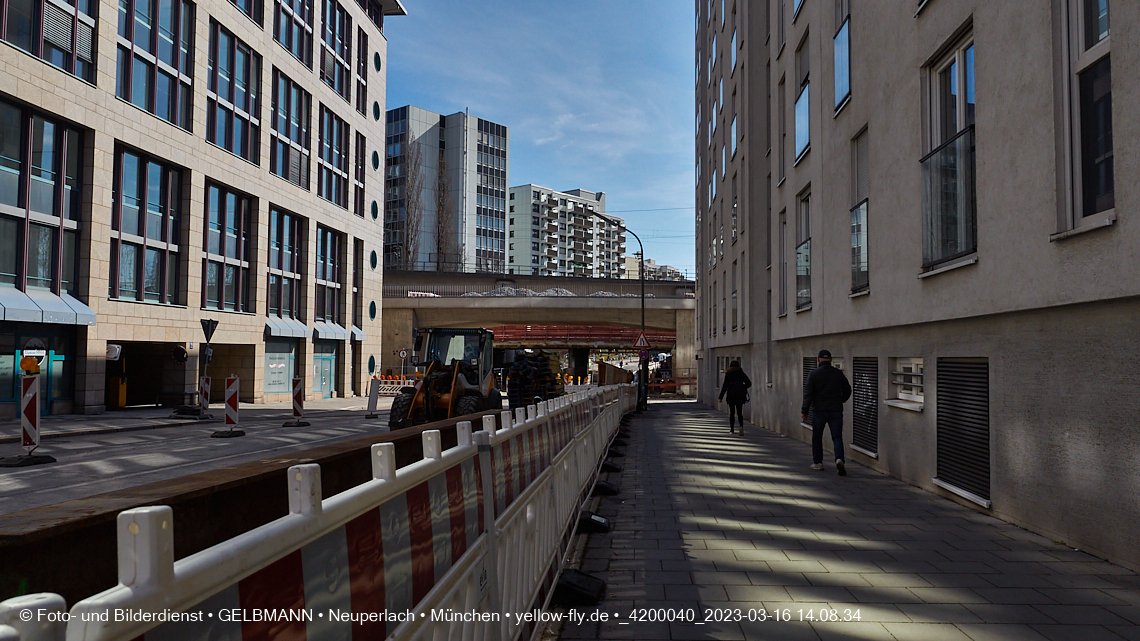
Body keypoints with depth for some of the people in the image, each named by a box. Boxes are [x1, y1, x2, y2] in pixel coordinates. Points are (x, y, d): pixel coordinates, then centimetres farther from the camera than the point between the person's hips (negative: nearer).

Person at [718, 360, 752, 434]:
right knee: (739, 412, 7)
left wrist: (721, 397, -4)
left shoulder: (728, 374, 0)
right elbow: (749, 383, 7)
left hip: (731, 395, -2)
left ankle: (732, 429, 7)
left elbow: (725, 386, -5)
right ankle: (741, 426, -17)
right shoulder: (741, 373, 7)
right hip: (740, 395, 2)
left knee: (732, 413, 7)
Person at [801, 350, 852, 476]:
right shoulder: (838, 374, 5)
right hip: (836, 411, 2)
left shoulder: (814, 374, -5)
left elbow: (808, 394, -9)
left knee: (817, 437, 13)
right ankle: (839, 459, -20)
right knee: (837, 437, 2)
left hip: (819, 410, -2)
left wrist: (804, 411, -4)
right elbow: (847, 390, 15)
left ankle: (817, 462, 18)